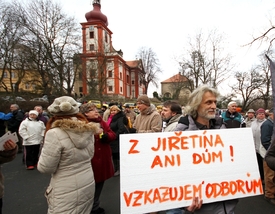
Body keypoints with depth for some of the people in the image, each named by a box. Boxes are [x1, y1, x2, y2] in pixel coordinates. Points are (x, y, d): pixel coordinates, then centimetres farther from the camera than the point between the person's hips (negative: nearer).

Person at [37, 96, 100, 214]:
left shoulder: (55, 134, -21)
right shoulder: (88, 130, -1)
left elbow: (45, 167, -14)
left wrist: (45, 151, 2)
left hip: (67, 191, -6)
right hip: (88, 184, 6)